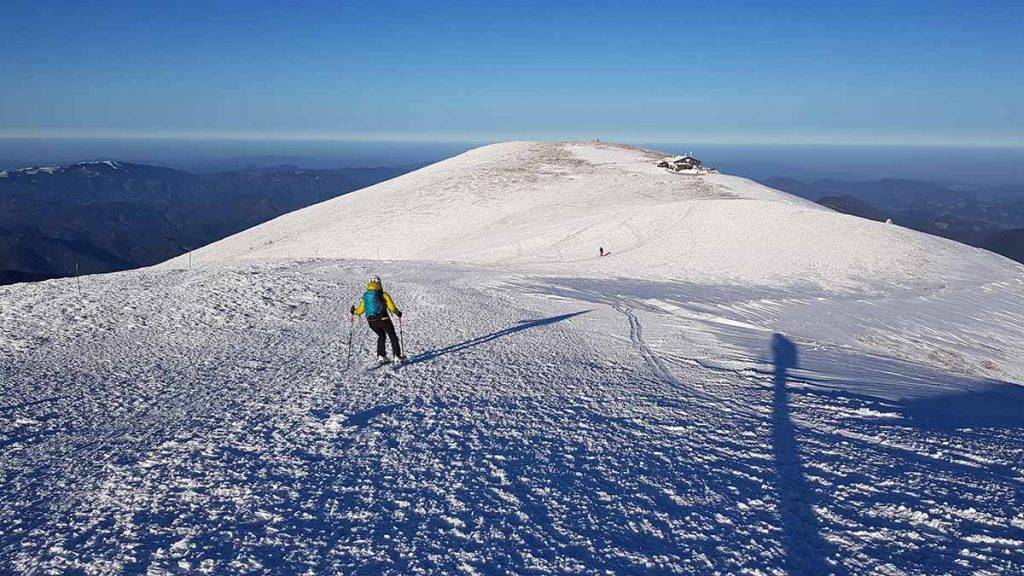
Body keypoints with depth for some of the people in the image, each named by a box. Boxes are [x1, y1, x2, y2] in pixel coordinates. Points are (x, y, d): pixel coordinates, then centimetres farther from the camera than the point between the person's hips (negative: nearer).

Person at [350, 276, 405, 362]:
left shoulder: (365, 296, 4)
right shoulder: (383, 295, -9)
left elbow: (360, 311, 6)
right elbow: (392, 308, -11)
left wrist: (353, 311, 27)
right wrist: (398, 313, 9)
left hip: (371, 322, 4)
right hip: (383, 319, -4)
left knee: (381, 336, 26)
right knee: (393, 336, 14)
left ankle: (381, 355, 18)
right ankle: (397, 356, 11)